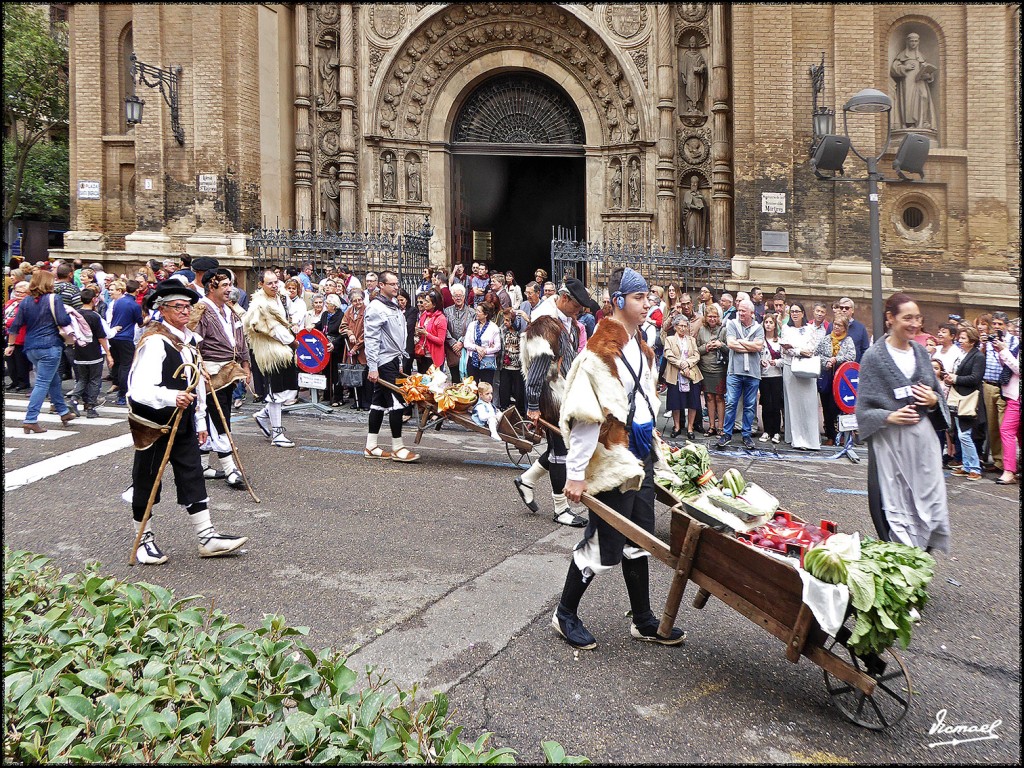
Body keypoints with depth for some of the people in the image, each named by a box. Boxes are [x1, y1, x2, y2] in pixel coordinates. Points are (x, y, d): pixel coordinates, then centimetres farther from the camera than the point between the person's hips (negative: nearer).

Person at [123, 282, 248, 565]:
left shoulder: (188, 339, 10)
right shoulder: (154, 341, -18)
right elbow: (140, 388, -29)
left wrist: (200, 421, 19)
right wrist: (172, 397, -44)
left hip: (183, 422, 8)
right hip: (153, 423, -8)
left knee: (192, 478, 8)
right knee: (147, 481, 7)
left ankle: (207, 537, 12)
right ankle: (144, 539, 23)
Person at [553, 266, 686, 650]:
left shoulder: (641, 348, 12)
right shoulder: (601, 350, -17)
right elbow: (586, 414, -21)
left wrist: (654, 451, 21)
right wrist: (576, 473, -21)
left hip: (641, 456, 9)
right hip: (612, 459, -9)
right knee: (604, 543, 1)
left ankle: (644, 621, 28)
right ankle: (565, 614, 21)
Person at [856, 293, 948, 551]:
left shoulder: (921, 352, 10)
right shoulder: (874, 356, -5)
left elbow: (935, 392, 18)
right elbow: (864, 406, -5)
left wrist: (934, 401, -3)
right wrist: (889, 417, -20)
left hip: (923, 437, 5)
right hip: (891, 441, -5)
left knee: (930, 499, 5)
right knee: (896, 504, 0)